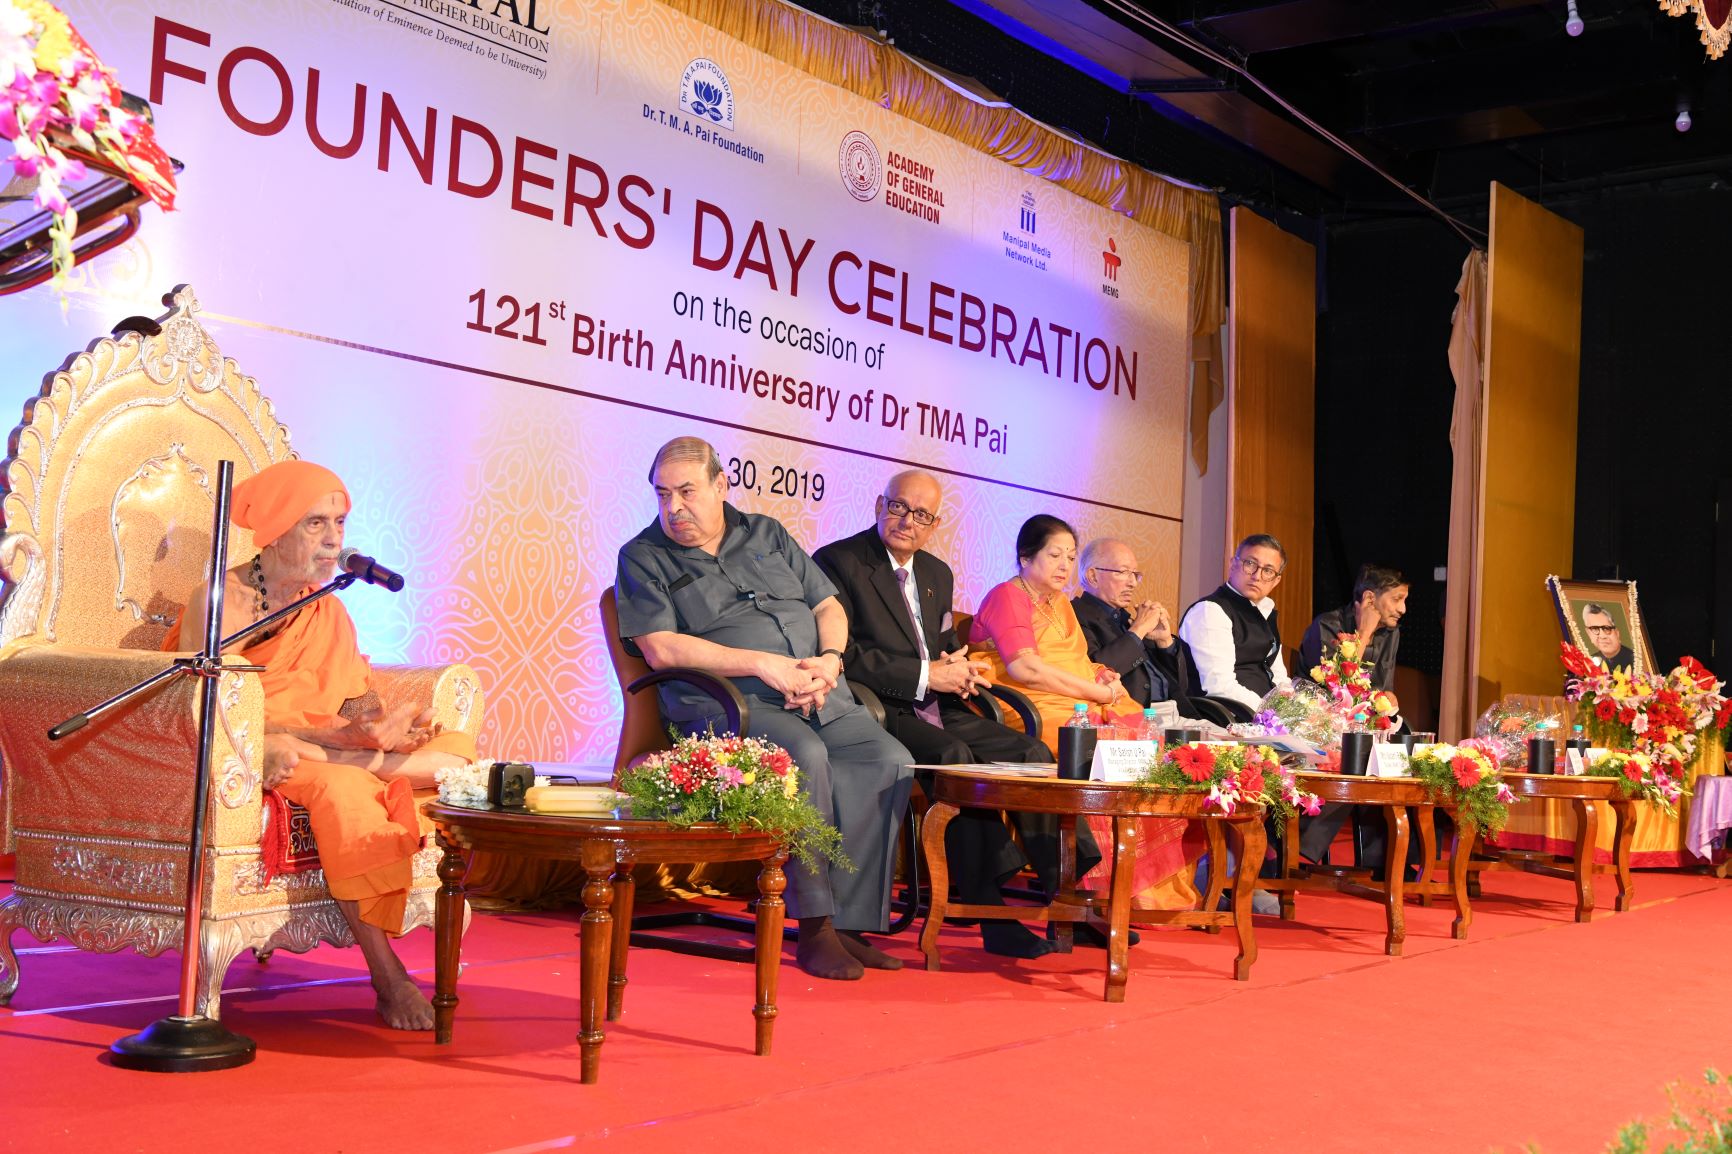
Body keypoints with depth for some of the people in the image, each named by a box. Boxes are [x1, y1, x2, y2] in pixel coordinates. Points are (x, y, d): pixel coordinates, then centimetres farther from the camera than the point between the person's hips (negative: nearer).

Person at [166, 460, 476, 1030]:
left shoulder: (329, 612, 14)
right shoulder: (222, 601, -9)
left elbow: (360, 706, 6)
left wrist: (379, 729, -21)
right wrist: (346, 737, -28)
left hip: (311, 752, 7)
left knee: (455, 752, -11)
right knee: (342, 786, -38)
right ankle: (387, 977, -37)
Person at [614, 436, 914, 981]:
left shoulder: (766, 534, 20)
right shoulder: (644, 558, 6)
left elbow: (828, 606, 19)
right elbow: (660, 648, -8)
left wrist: (829, 659, -4)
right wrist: (764, 664, -15)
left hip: (819, 695, 5)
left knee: (889, 761, -20)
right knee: (804, 755, -35)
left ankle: (850, 924, -18)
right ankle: (814, 928, -26)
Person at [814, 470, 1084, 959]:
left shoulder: (937, 574, 21)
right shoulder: (838, 562, -4)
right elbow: (842, 654, -14)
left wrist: (960, 670, 1)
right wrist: (926, 676, -15)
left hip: (938, 710, 8)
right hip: (879, 712, -7)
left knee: (1032, 752, -12)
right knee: (955, 757, -33)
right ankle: (993, 916, -28)